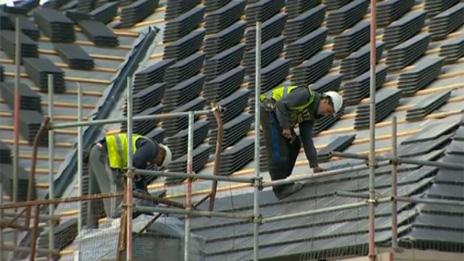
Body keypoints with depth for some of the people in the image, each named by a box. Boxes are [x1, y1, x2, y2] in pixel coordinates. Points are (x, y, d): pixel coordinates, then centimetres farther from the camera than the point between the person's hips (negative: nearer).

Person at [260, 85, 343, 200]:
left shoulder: (310, 115, 9)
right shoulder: (306, 95, -18)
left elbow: (307, 139, 9)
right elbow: (282, 104, -26)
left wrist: (314, 165, 5)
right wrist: (286, 127, -22)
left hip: (277, 116, 10)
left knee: (294, 144, 13)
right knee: (278, 151, -10)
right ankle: (281, 189, -5)